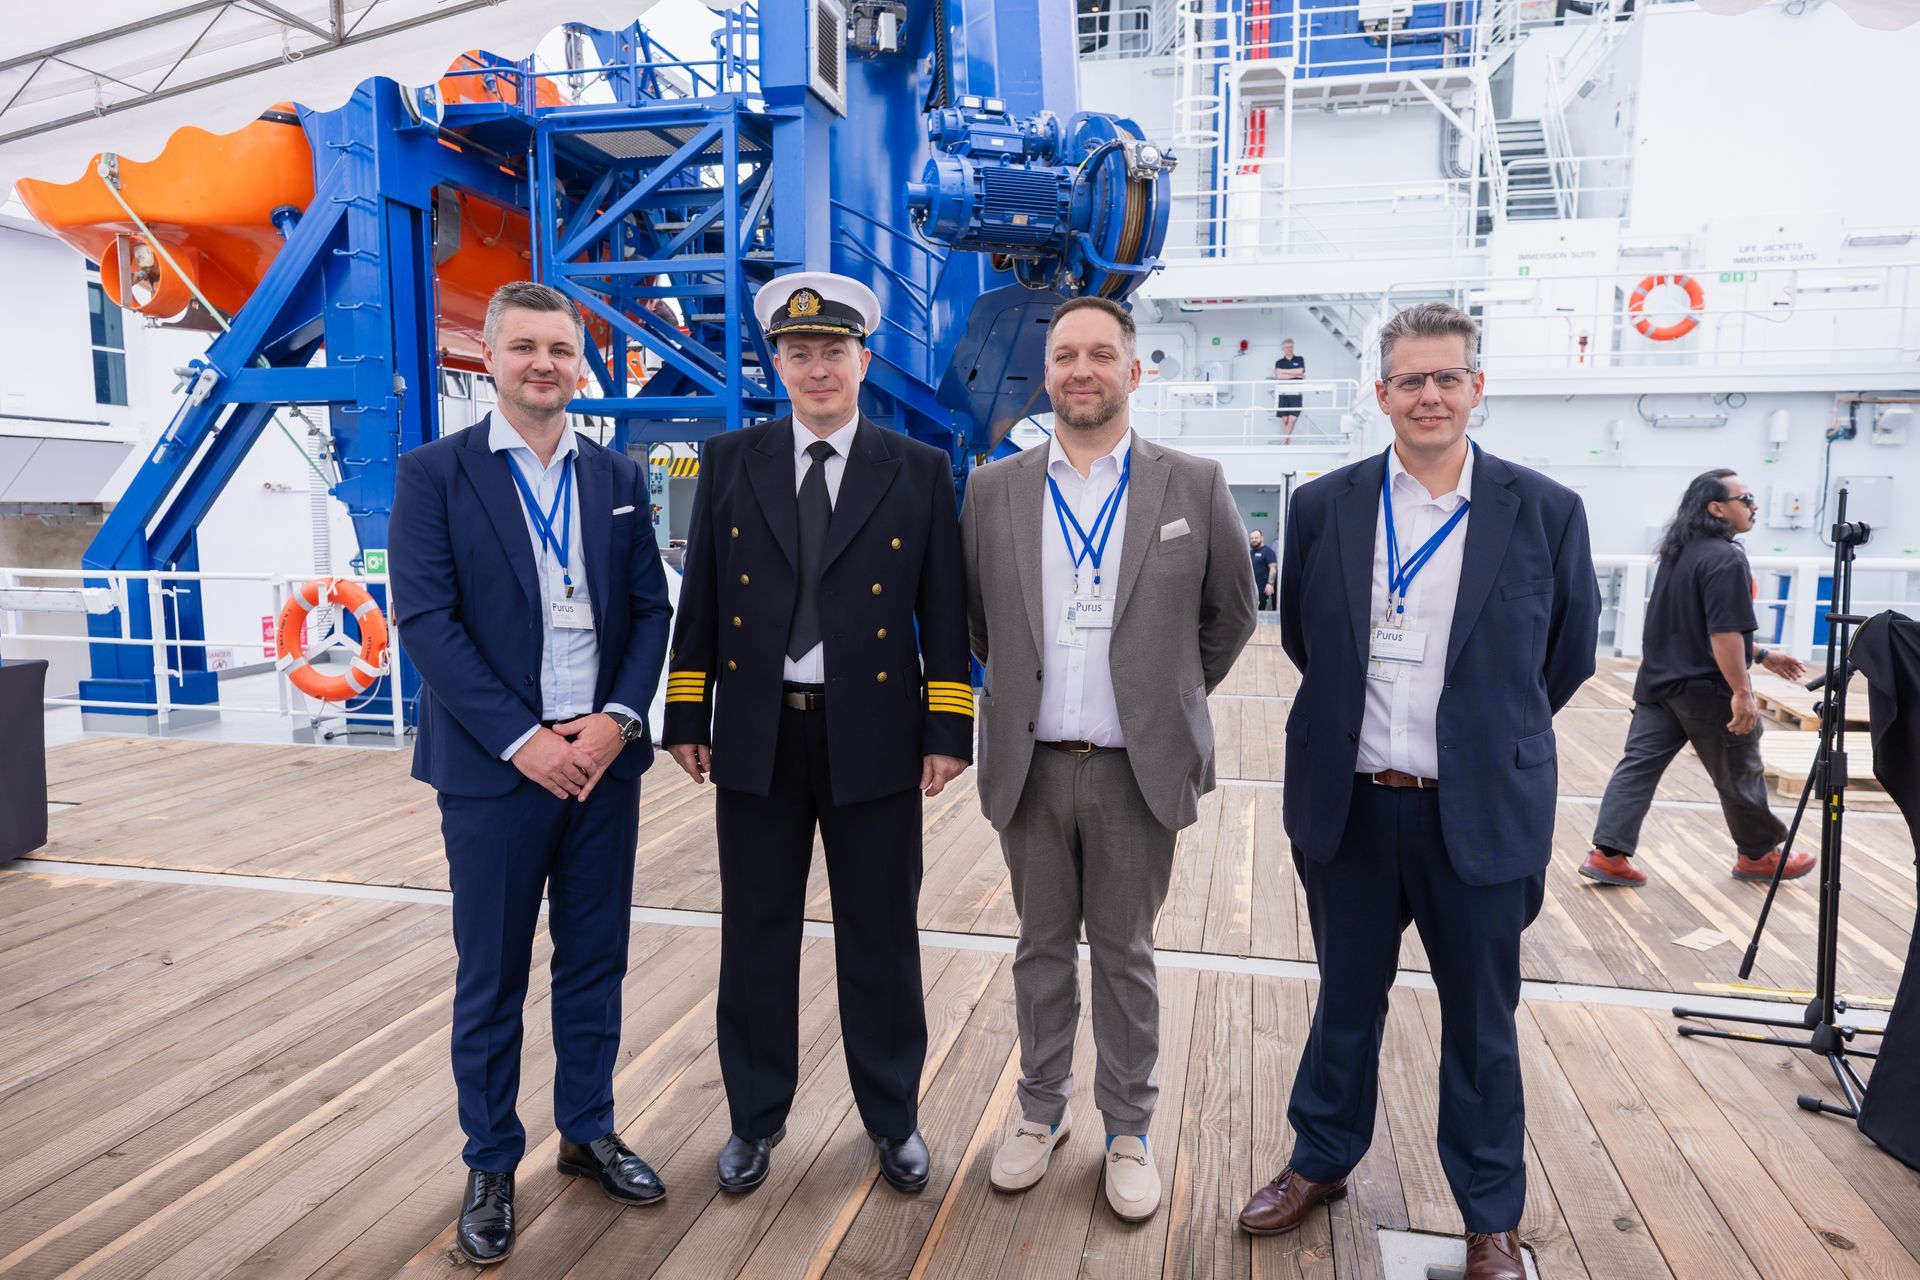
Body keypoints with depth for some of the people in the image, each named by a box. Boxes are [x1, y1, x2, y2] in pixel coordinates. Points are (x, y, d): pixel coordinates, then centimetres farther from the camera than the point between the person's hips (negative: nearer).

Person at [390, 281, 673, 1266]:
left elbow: (650, 609, 6)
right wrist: (522, 740, -15)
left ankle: (589, 1132, 32)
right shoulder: (435, 473, -3)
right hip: (493, 768, -3)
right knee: (492, 978, 8)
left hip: (603, 759, 3)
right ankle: (491, 1167, 26)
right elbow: (426, 620, -10)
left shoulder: (617, 477, 8)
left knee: (594, 961, 14)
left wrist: (616, 718, -9)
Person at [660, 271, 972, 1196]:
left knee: (881, 939, 10)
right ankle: (756, 1117, 31)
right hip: (758, 737, 2)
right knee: (756, 939, 12)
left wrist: (948, 731, -4)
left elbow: (944, 614, 0)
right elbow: (699, 601, 6)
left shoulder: (919, 472, 1)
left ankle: (893, 1117, 30)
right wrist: (687, 719, 4)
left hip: (873, 736, -1)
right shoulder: (730, 462, 5)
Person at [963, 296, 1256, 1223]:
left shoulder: (1194, 486, -2)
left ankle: (1128, 1130, 28)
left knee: (1124, 955, 11)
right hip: (1031, 765, 2)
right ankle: (1041, 1112, 32)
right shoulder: (993, 490, 2)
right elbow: (972, 617, 14)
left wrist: (1173, 696, 11)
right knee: (1043, 949, 15)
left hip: (1139, 767, -1)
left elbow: (1230, 613, 8)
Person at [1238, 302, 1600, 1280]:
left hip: (1479, 817, -1)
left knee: (1480, 1023, 14)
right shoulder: (1324, 506, -1)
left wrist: (1488, 734, 13)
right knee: (1345, 1000, 19)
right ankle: (1321, 1162, 40)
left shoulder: (1545, 511, -5)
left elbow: (1570, 652, 7)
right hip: (1348, 806, 2)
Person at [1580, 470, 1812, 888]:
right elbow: (1723, 634, -24)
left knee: (1639, 765, 3)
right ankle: (1758, 855, 29)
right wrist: (1741, 691, -21)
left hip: (1659, 682, 8)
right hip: (1707, 688, -8)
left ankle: (1607, 854, -2)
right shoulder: (1725, 560, -18)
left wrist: (1761, 655, 26)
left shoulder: (1679, 553, 12)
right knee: (1740, 774, 11)